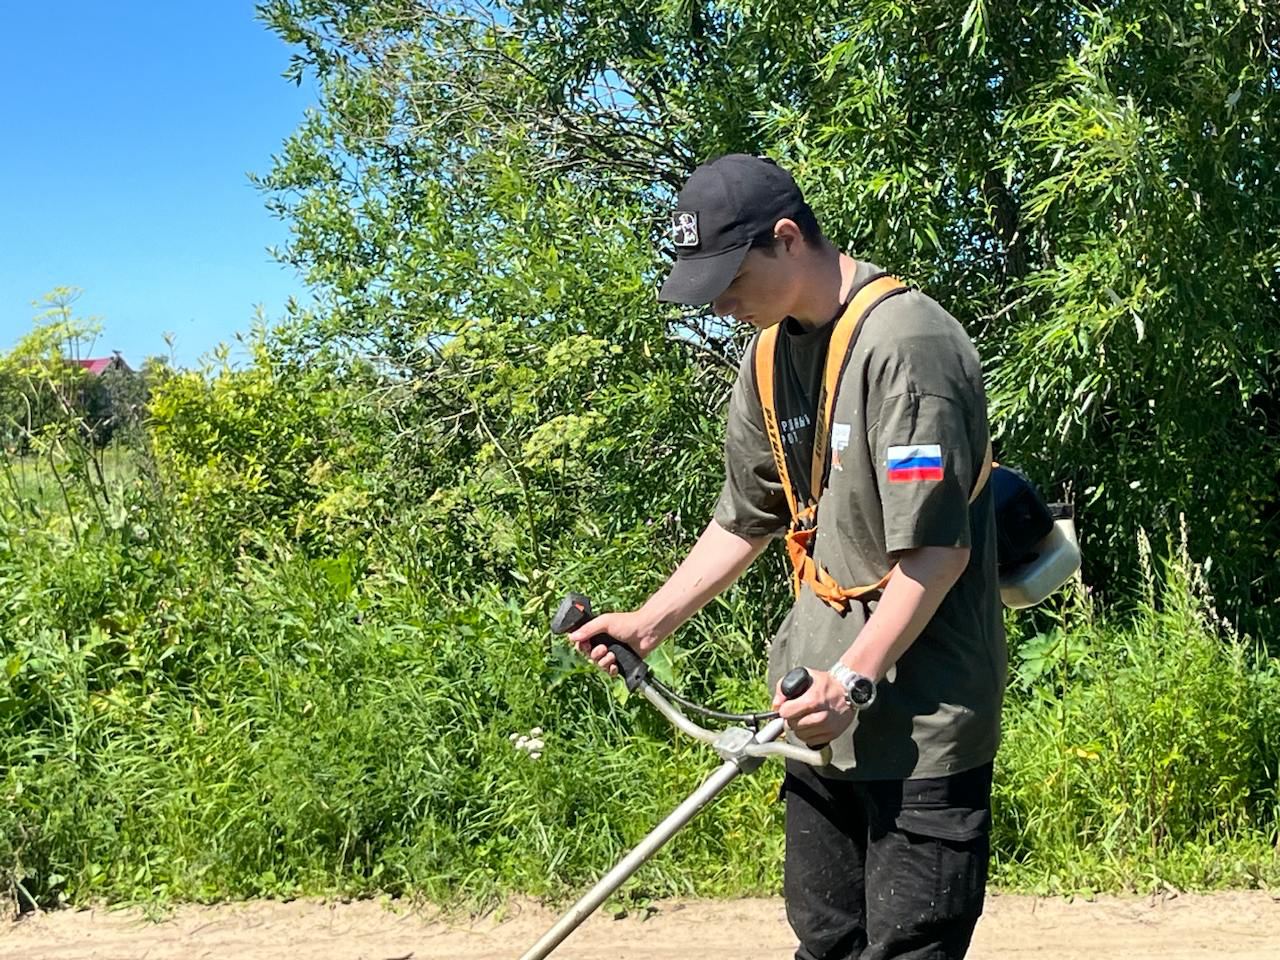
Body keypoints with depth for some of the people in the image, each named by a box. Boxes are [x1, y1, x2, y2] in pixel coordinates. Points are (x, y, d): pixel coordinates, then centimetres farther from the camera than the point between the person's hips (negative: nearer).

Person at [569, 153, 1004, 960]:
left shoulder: (908, 343, -17)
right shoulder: (771, 356, 9)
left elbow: (938, 546, -20)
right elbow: (746, 520, 18)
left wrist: (856, 678, -25)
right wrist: (651, 622, 14)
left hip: (922, 718, -8)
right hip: (823, 706, 8)